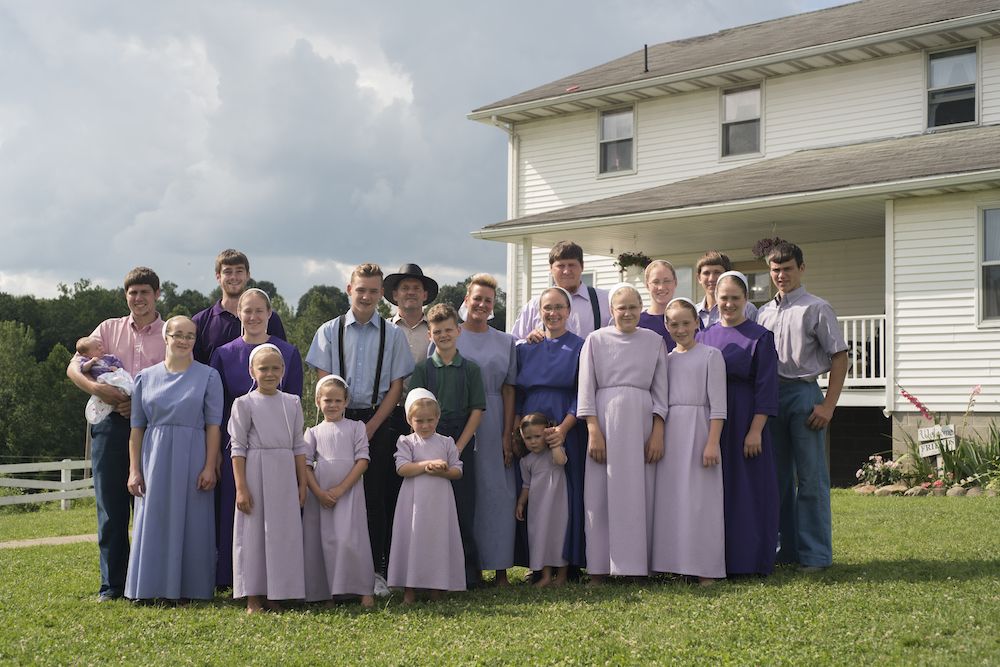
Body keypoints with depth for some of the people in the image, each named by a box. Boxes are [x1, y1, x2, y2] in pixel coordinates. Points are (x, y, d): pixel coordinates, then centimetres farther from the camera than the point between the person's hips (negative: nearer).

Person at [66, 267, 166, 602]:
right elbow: (74, 367, 7)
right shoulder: (109, 329, 13)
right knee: (111, 506, 2)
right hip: (111, 424, 2)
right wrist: (96, 388, -14)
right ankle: (112, 584, 8)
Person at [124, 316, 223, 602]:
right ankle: (155, 587, 10)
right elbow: (137, 428, 8)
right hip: (155, 459, 2)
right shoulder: (145, 378, 9)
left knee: (191, 523, 1)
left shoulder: (208, 376, 3)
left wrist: (210, 467, -10)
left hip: (192, 459, -2)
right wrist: (134, 470, 1)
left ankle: (188, 588, 8)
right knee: (154, 522, 2)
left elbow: (213, 425, -2)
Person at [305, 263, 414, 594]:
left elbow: (396, 386, 3)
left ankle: (377, 570, 5)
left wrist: (371, 427, -6)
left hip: (378, 422, 0)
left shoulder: (392, 334, 5)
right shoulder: (329, 331, 6)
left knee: (377, 496, -2)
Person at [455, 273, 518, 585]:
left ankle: (499, 566, 8)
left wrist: (508, 435, -1)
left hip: (493, 426, 2)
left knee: (496, 492, 1)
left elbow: (508, 390, 7)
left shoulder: (505, 342, 11)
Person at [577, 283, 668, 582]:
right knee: (600, 494, -1)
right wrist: (593, 431, -8)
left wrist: (658, 432, -2)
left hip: (641, 423, 1)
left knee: (639, 495, 1)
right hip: (605, 421, -1)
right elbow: (586, 389, 1)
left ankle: (635, 563, 9)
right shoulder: (596, 340, 4)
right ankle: (598, 568, 4)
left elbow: (660, 390, 7)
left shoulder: (654, 342, 8)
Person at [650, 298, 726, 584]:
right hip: (670, 434, 5)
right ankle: (676, 564, 9)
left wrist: (712, 442, -14)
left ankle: (706, 569, -1)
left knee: (700, 500, -5)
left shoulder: (711, 356, 0)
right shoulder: (666, 359, 13)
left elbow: (718, 404, -6)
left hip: (698, 430, -5)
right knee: (671, 499, 3)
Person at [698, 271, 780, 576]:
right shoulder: (704, 337, 11)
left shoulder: (760, 337, -3)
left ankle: (749, 559, 7)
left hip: (745, 422, -4)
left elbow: (766, 386, -8)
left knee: (747, 490, -1)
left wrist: (756, 430, -15)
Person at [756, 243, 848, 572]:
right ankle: (785, 548, 18)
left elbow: (839, 357, -4)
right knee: (777, 477, 9)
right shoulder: (764, 313, 15)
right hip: (770, 395, 5)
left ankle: (815, 553, 2)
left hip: (804, 394, -5)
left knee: (810, 478, -3)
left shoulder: (816, 309, 0)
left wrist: (828, 405, -11)